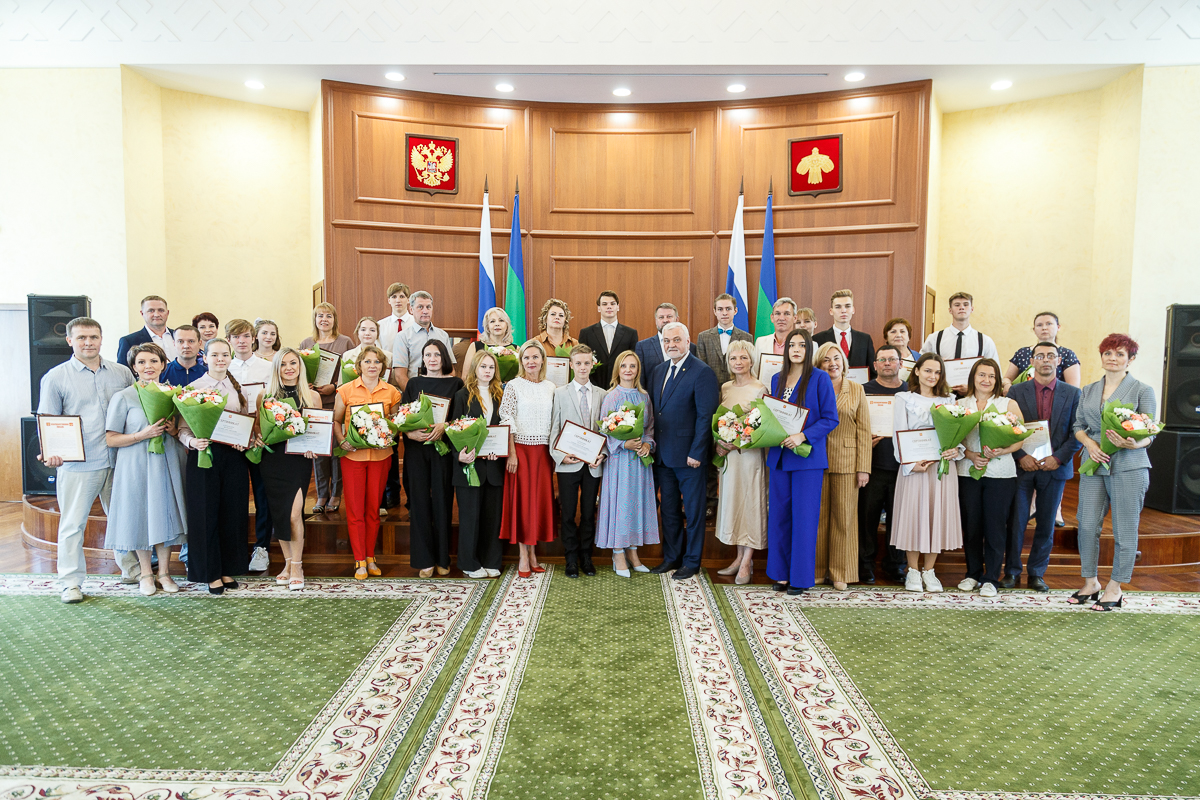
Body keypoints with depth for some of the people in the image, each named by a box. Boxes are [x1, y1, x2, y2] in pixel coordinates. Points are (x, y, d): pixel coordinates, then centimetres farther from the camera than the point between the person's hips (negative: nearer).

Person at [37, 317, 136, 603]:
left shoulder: (122, 373, 8)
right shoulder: (56, 377, 1)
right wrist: (50, 452, -17)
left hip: (118, 462, 3)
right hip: (77, 464, -3)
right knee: (72, 524, 4)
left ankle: (131, 570, 26)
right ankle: (71, 582, 16)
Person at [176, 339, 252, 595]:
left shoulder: (239, 389, 10)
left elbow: (250, 425, 12)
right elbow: (183, 429, -1)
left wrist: (246, 441, -8)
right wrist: (192, 442, -21)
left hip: (234, 457, 3)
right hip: (203, 455, -2)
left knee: (232, 513, 7)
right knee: (205, 513, 2)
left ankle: (228, 569, 21)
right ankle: (211, 573, 14)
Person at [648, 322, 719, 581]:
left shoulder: (702, 372, -12)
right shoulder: (659, 371, 11)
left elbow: (705, 416, -15)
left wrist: (696, 453, -18)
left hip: (689, 455, -7)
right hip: (663, 454, 7)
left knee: (693, 511, 7)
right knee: (669, 509, 17)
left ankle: (692, 561, 21)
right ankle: (671, 557, 30)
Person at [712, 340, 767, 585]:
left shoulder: (759, 389, -8)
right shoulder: (725, 388, 10)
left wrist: (735, 443, -16)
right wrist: (719, 443, 0)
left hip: (750, 453, -6)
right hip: (728, 454, 6)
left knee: (750, 503, 0)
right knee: (732, 501, 10)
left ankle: (746, 564, 8)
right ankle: (740, 557, 21)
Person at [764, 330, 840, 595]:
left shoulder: (819, 378, -4)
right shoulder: (777, 379, 13)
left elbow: (831, 418, -7)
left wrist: (803, 436, -18)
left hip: (808, 456, -5)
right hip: (779, 455, 5)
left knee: (804, 517, 0)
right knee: (779, 515, 8)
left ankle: (801, 576, 11)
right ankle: (781, 572, 20)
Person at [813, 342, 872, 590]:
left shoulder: (856, 390, 6)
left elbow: (864, 431, 3)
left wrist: (863, 467, -3)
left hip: (846, 462, 0)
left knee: (844, 517, 4)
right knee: (818, 516, 6)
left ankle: (841, 573, 15)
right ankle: (816, 569, 18)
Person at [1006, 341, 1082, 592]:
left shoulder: (1072, 393, 5)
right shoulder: (1016, 391, 3)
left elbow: (1078, 432, 1)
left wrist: (1058, 457, -10)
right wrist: (1021, 456, -10)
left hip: (1055, 468, 1)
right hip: (1022, 467, -1)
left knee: (1046, 524, 8)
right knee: (1016, 522, 1)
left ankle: (1037, 574, 19)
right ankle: (1012, 571, 14)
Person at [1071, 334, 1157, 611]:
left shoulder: (1142, 390, 2)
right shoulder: (1088, 391, 13)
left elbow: (1150, 432, -1)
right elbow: (1078, 425, 13)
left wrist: (1133, 443, -22)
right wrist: (1090, 443, -7)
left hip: (1129, 466, -3)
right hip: (1094, 464, 3)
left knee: (1124, 530, 2)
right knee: (1087, 525, 2)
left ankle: (1115, 588, 15)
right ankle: (1090, 583, 17)